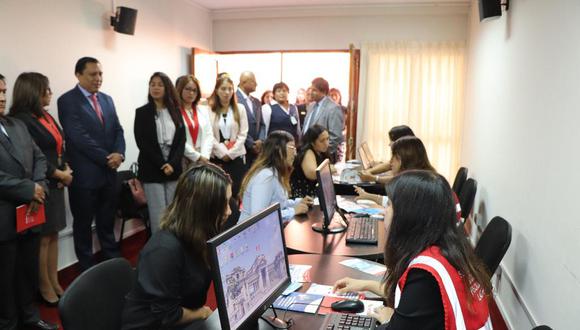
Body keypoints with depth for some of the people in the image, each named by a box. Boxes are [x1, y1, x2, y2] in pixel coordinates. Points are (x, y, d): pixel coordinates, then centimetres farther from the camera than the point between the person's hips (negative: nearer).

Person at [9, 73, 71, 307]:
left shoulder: (46, 116, 12)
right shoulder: (21, 120, -15)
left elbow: (59, 147, 14)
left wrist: (66, 169, -3)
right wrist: (60, 174, -9)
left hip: (55, 184, 8)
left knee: (53, 235, 13)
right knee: (43, 238, 2)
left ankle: (55, 283, 23)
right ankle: (45, 289, 16)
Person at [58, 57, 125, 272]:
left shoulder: (107, 99, 11)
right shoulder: (67, 101, -9)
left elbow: (118, 130, 8)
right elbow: (79, 137, -17)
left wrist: (119, 154, -10)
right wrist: (107, 158, -16)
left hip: (109, 173, 5)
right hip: (84, 174, -5)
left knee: (107, 222, 17)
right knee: (83, 224, 10)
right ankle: (87, 268, 24)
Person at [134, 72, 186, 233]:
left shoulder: (175, 111, 10)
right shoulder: (142, 112, 2)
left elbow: (181, 140, 4)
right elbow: (142, 143, -5)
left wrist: (172, 164, -10)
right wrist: (161, 165, -12)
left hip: (174, 169, 3)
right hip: (152, 170, -3)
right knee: (158, 214, -4)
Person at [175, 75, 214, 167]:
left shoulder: (203, 110, 15)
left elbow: (209, 135, 8)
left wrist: (204, 156, -6)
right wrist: (197, 156, -11)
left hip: (203, 160, 4)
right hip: (182, 160, -4)